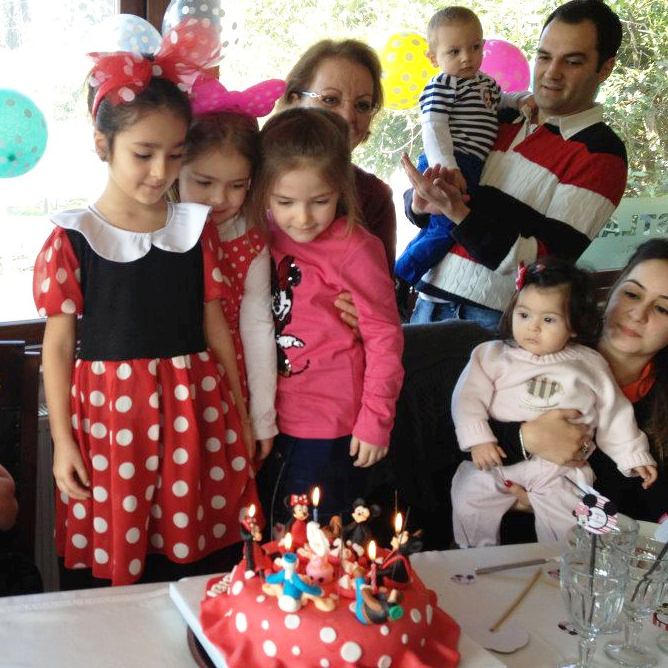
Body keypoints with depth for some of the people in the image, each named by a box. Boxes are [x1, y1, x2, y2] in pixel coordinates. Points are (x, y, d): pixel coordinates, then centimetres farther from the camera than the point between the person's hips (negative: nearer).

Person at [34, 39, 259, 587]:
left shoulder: (193, 229, 5)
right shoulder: (72, 239, -4)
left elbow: (216, 328, 10)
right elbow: (58, 345, 0)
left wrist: (241, 418, 12)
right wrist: (63, 440, -2)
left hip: (195, 411, 2)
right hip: (109, 416, -2)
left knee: (196, 571, 5)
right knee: (107, 571, 3)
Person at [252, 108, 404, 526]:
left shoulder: (354, 248, -18)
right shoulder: (264, 236, 0)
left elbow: (384, 336, -12)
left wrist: (376, 419, -11)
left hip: (329, 429, -6)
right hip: (270, 420, 6)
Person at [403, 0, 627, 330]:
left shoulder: (600, 153, -6)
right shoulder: (506, 123, 12)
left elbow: (552, 262, -15)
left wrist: (458, 212, -23)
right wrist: (421, 202, -9)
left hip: (495, 318, -5)